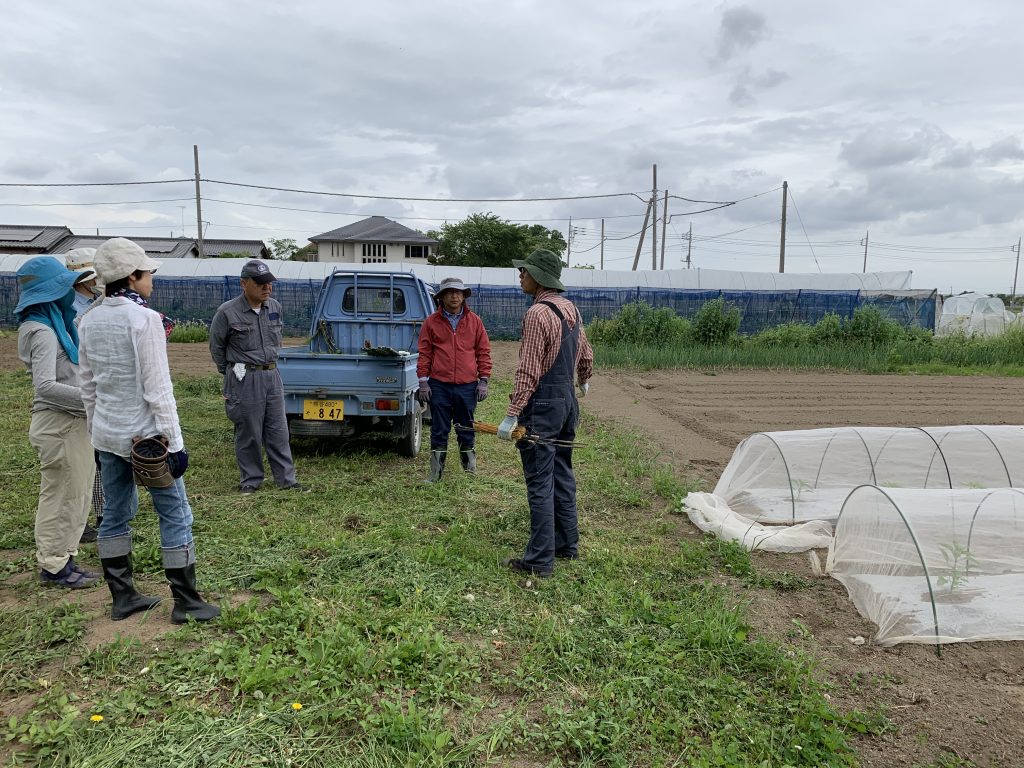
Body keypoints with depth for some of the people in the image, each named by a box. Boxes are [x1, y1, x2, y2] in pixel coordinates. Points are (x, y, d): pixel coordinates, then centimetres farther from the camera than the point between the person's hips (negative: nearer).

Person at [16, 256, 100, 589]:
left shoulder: (56, 324, 11)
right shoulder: (43, 331, -17)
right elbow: (46, 386, -25)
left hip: (71, 421, 9)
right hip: (59, 424, -9)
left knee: (72, 493, 16)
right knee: (62, 495, 2)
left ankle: (60, 559, 28)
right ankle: (54, 566, 16)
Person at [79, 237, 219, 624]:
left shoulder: (90, 321, 6)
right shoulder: (144, 319, -17)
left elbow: (87, 385, 12)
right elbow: (157, 388, -19)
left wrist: (96, 433, 20)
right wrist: (173, 441, -15)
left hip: (107, 433, 8)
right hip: (145, 434, -8)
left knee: (115, 514, 15)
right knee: (176, 516, 2)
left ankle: (122, 598, 25)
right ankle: (186, 603, 9)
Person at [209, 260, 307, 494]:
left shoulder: (275, 307, 4)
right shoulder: (227, 312, -10)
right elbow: (216, 347, 2)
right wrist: (232, 372, 9)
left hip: (272, 375, 5)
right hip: (244, 380, -5)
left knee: (278, 431, 7)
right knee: (248, 433, 3)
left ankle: (286, 479, 14)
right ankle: (251, 481, 18)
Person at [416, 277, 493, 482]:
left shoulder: (475, 321, 6)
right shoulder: (431, 322, 5)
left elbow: (483, 352, 7)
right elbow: (424, 353, 6)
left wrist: (483, 381, 2)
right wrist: (423, 381, -1)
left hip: (467, 386, 0)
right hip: (439, 386, 0)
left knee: (466, 430, 9)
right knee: (439, 431, 6)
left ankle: (471, 471, 20)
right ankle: (436, 471, 15)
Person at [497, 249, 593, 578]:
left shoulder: (537, 314, -18)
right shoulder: (571, 309, 9)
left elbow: (528, 372, -21)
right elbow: (586, 354, 22)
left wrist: (511, 415, -19)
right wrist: (584, 381, 41)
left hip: (542, 405, -9)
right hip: (567, 402, 9)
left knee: (540, 483, -3)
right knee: (562, 475, 17)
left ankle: (540, 559, 4)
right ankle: (568, 544, 27)